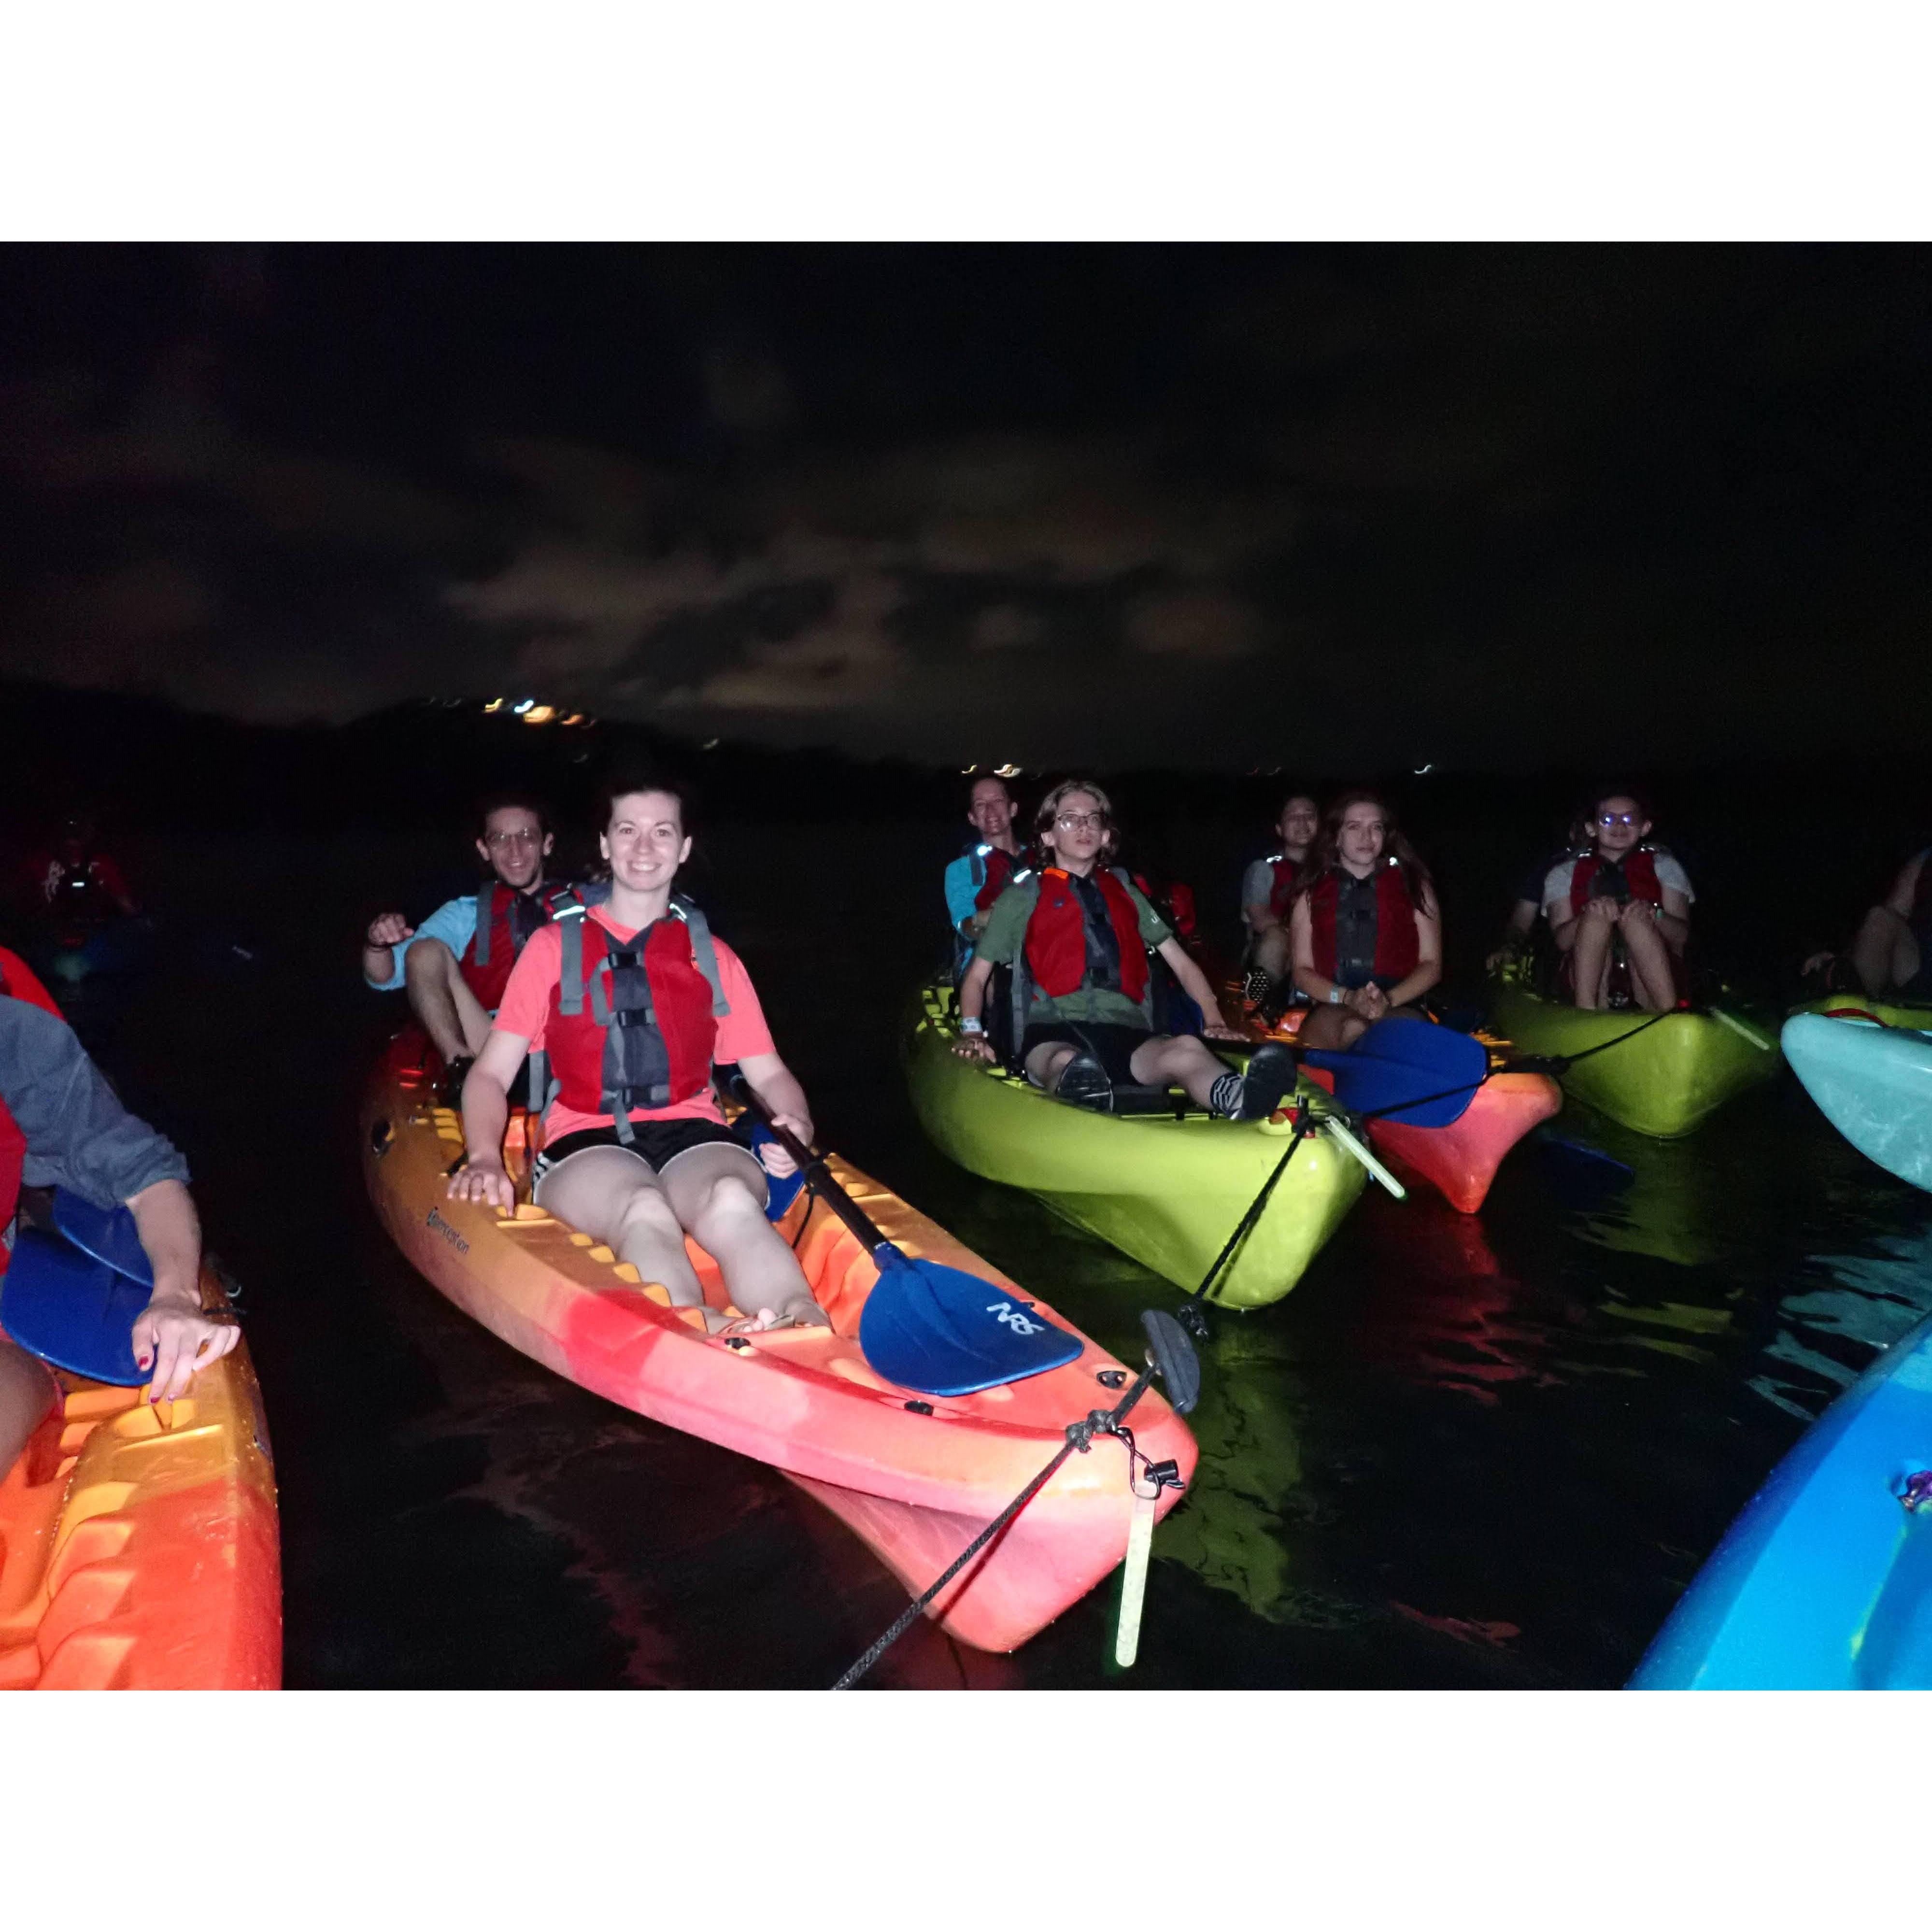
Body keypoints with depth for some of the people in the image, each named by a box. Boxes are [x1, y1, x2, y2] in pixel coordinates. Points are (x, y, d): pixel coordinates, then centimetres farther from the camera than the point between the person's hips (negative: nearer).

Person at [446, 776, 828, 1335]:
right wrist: (485, 1158, -8)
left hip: (694, 1138, 1)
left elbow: (768, 1072, 18)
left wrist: (799, 1126, -6)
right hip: (587, 1147, -1)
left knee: (732, 1199, -37)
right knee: (644, 1210, -38)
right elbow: (491, 1074, 12)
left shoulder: (713, 955, 21)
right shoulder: (553, 946, 17)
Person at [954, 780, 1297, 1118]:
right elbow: (976, 977, 21)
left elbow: (1181, 963, 29)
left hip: (1127, 1035, 2)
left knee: (1187, 1048, -35)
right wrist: (972, 1033, 2)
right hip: (1054, 1033, -1)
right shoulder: (1022, 898, 21)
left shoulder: (1125, 893, 30)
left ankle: (1240, 1099, -65)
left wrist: (1216, 1022, 13)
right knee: (1066, 1062, -41)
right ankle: (1083, 1101, -74)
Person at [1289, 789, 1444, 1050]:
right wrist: (1347, 998, -9)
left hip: (1401, 1009, 1)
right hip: (1332, 1011, -1)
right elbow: (1302, 971, 12)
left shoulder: (1414, 885, 15)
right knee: (1354, 1030, -38)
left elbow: (1431, 965, 11)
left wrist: (1389, 999, -9)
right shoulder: (1312, 892, 15)